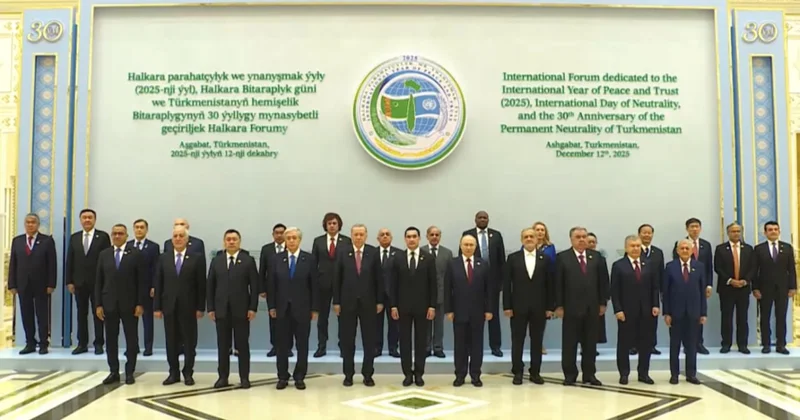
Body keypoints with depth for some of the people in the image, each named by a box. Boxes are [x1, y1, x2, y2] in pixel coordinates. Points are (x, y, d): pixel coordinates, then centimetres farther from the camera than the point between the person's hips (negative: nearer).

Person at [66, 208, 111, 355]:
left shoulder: (103, 236, -1)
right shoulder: (74, 237, 9)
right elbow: (69, 261, 8)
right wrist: (69, 281, 1)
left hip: (98, 282, -3)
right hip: (79, 282, 3)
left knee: (98, 314, 3)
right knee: (81, 314, 8)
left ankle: (99, 343, 9)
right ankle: (82, 344, 15)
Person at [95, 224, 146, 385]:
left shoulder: (136, 254, -2)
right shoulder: (104, 254, 8)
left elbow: (142, 281, -5)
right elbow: (99, 281, 7)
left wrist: (140, 304, -10)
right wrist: (98, 304, 1)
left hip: (129, 304, -3)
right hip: (109, 304, 3)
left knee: (131, 339, 3)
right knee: (111, 339, 7)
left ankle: (129, 372, 12)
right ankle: (114, 372, 16)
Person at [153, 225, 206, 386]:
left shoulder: (196, 259, -1)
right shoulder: (163, 258, 7)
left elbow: (201, 285, -3)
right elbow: (158, 284, 5)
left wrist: (200, 307, -7)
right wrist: (157, 307, 0)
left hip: (188, 307, -2)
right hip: (169, 306, 2)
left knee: (189, 341, 4)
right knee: (171, 341, 8)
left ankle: (188, 373, 15)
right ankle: (173, 373, 18)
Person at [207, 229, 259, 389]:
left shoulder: (248, 261, 1)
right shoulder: (216, 261, 8)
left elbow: (254, 286, -2)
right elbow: (210, 286, 7)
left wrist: (253, 308, -9)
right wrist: (210, 308, 1)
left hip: (241, 309, -2)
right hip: (221, 309, 2)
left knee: (242, 344, 3)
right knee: (223, 345, 6)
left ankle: (244, 377, 10)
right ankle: (223, 377, 14)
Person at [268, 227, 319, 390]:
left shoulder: (309, 259, -1)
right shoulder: (276, 259, 4)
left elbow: (314, 285, -2)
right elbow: (271, 284, 4)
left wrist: (315, 308, -5)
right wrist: (271, 306, -1)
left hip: (302, 308, -1)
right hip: (282, 308, 1)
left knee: (302, 344, 5)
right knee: (282, 345, 6)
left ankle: (299, 377, 15)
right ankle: (283, 377, 16)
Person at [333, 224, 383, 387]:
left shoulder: (374, 253, 0)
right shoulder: (342, 252, 0)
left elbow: (379, 278, 1)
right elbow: (337, 279, 0)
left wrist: (380, 301, -2)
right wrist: (336, 301, -3)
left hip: (368, 302, 0)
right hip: (347, 302, 0)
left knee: (369, 340, 6)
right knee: (347, 340, 6)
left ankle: (367, 375, 16)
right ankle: (348, 374, 17)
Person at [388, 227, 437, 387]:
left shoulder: (428, 258, 1)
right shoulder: (397, 258, 2)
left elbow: (433, 284, 0)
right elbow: (392, 284, 1)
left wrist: (432, 306, -6)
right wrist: (393, 305, -4)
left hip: (422, 306, 0)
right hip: (403, 306, 1)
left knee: (421, 341, 5)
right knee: (405, 341, 5)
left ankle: (419, 374, 14)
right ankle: (408, 374, 13)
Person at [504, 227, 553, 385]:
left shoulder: (545, 258, 5)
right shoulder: (513, 258, 2)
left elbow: (549, 284, 3)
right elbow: (507, 284, 0)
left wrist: (550, 307, -2)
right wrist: (507, 306, -6)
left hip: (539, 307, 1)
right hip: (518, 307, -1)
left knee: (537, 341, 7)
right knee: (517, 341, 4)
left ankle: (535, 372, 17)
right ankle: (517, 373, 13)